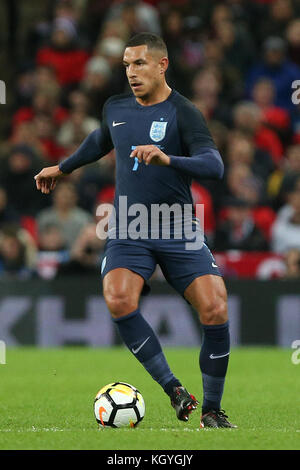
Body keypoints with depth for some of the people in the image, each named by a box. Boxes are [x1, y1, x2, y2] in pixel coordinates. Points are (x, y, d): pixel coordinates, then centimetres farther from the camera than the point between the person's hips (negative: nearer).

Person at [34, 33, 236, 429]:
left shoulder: (183, 113, -8)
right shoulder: (115, 109, 8)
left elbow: (214, 166, -23)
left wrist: (166, 159, -39)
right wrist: (63, 168, 44)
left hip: (179, 233, -3)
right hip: (128, 231, 3)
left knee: (215, 311, -18)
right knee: (118, 300, -27)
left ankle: (212, 410, 2)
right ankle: (173, 389, -14)